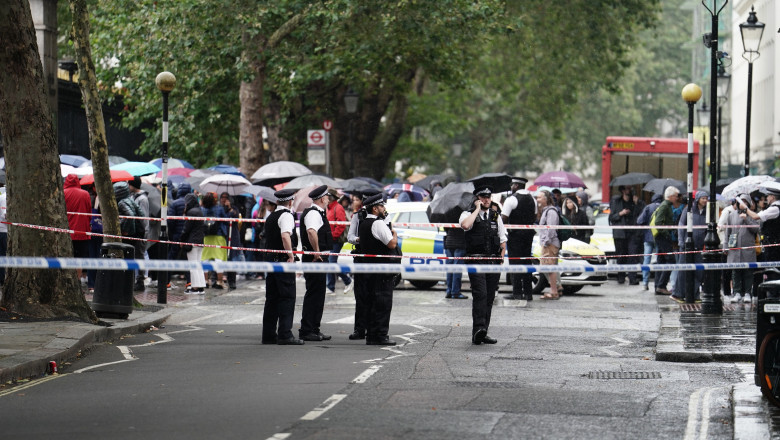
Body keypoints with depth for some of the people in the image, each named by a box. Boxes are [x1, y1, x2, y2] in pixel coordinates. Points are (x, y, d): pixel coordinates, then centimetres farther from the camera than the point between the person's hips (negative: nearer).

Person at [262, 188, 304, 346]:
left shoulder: (270, 216, 17)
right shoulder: (286, 215, -9)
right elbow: (285, 235, -25)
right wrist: (291, 254, -21)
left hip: (270, 257, 8)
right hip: (283, 259, -8)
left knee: (272, 297, 11)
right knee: (287, 297, -7)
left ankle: (268, 334, 12)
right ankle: (285, 334, -11)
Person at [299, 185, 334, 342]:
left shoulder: (317, 213, 18)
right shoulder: (313, 213, -15)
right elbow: (311, 231, -34)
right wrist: (317, 251, -27)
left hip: (318, 258, 11)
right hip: (315, 258, -11)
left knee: (318, 295, 15)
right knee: (314, 293, -8)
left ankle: (314, 329, 21)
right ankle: (307, 330, -7)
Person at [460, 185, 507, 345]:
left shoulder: (496, 216, 16)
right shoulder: (468, 214, 2)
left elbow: (503, 239, 18)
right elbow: (465, 225, -23)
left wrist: (501, 259, 10)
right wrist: (477, 209, -13)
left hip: (493, 262, 5)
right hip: (476, 260, -5)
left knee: (489, 297, 5)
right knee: (480, 295, -18)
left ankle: (482, 333, 11)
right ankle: (478, 329, -26)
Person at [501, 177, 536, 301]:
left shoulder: (511, 199, -13)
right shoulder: (532, 199, 11)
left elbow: (504, 219, -16)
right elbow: (534, 217, 16)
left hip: (515, 234, -7)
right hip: (529, 233, 7)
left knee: (515, 262, -4)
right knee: (527, 261, 11)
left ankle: (517, 292, -7)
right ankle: (528, 293, 11)